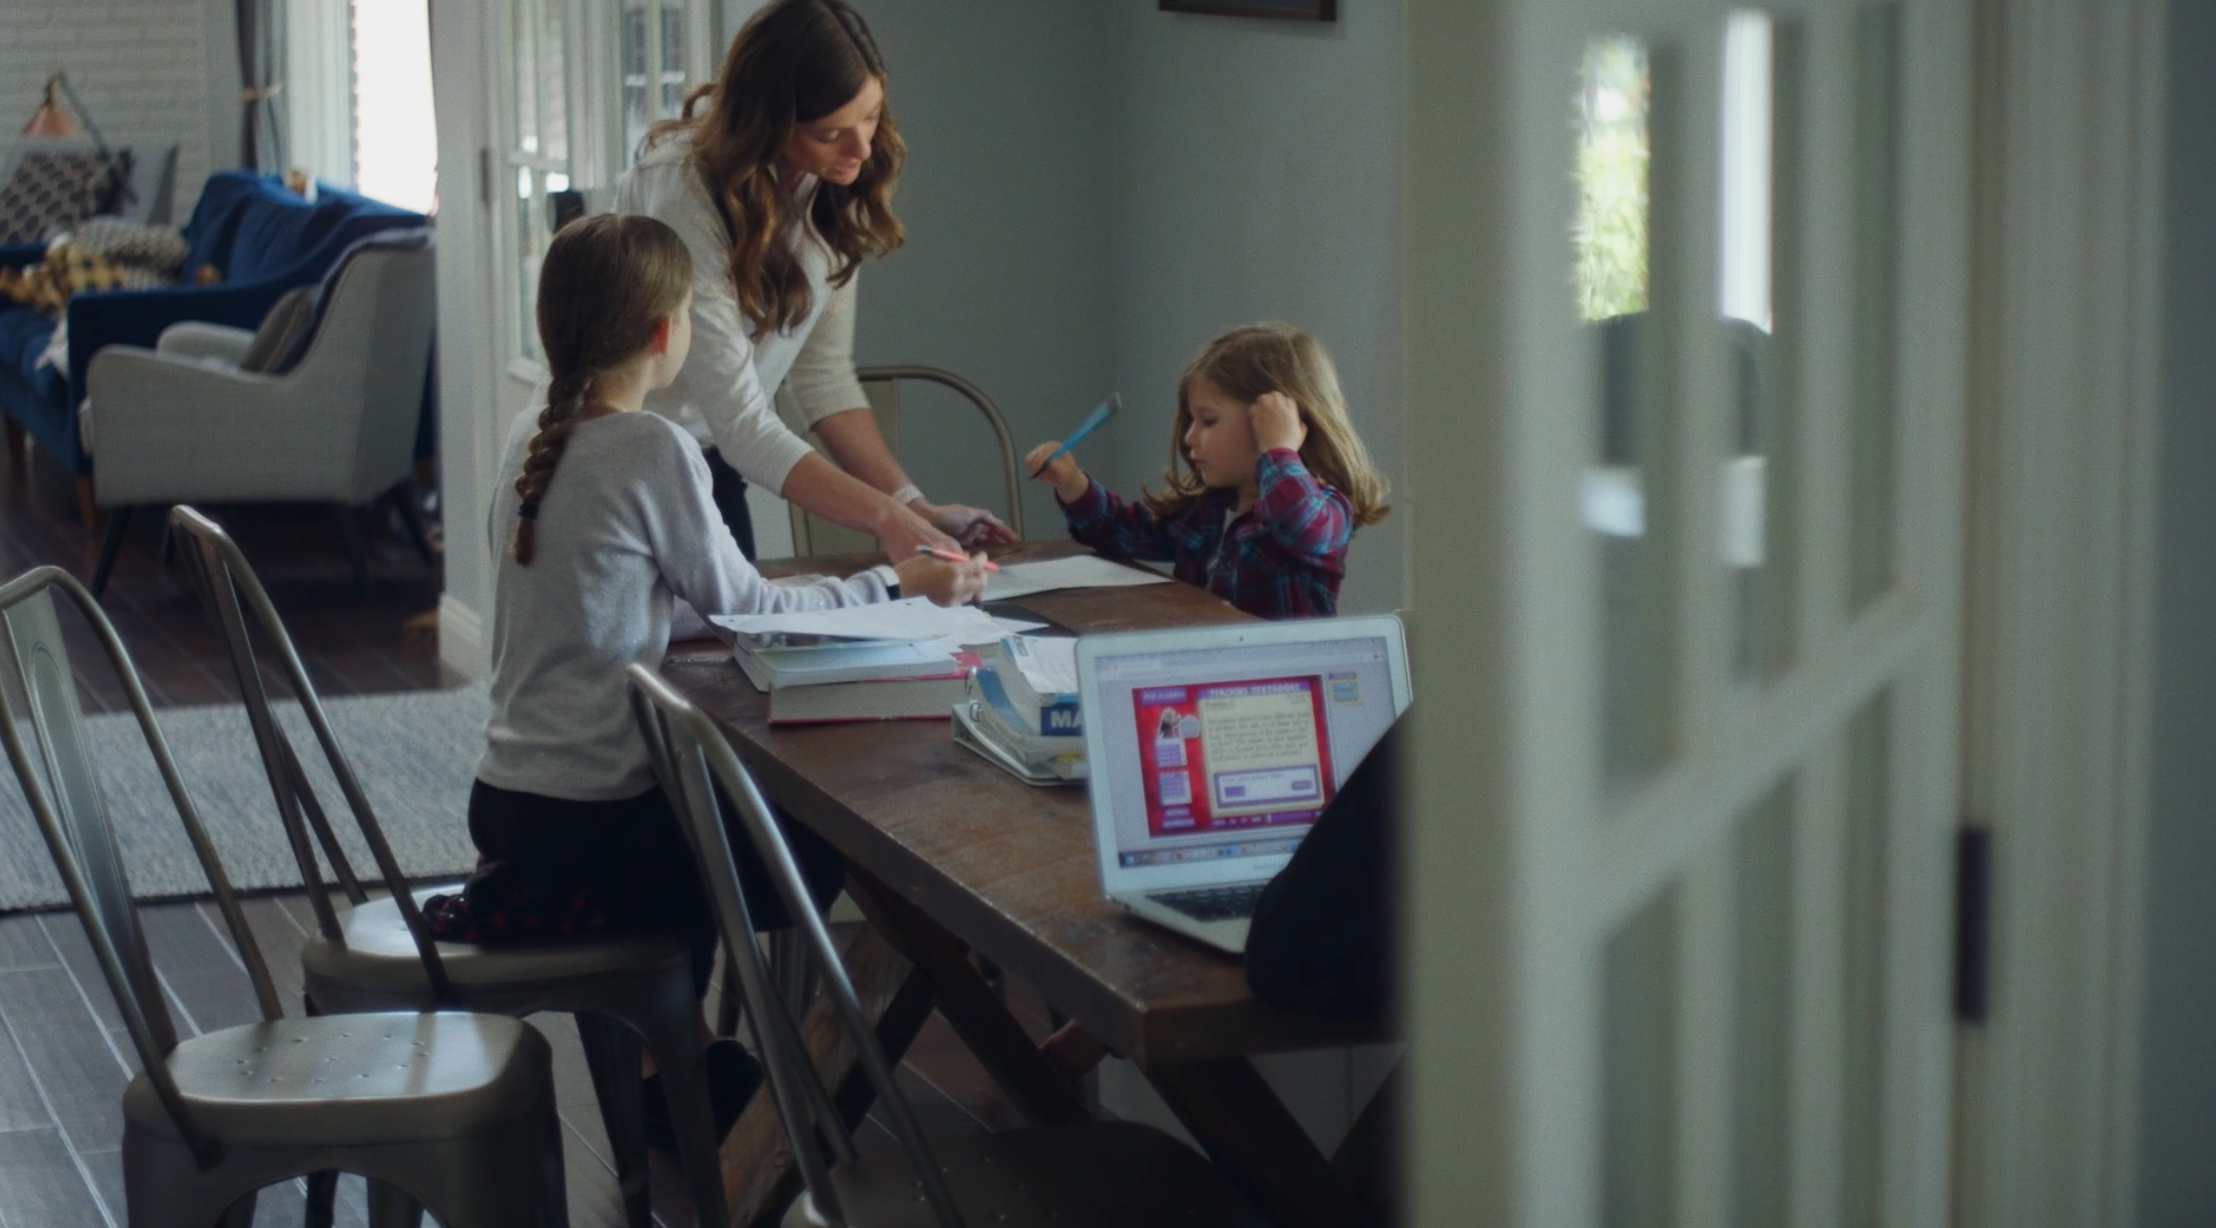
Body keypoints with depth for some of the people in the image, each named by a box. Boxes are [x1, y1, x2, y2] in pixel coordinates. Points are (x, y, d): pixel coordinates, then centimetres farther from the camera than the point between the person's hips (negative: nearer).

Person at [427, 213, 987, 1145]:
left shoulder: (529, 447, 7)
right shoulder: (653, 449, -16)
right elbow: (744, 607, -6)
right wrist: (894, 587, 5)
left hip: (505, 798, 7)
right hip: (590, 818, -7)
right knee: (821, 858, 12)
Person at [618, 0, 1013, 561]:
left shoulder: (835, 191, -8)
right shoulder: (684, 193, -28)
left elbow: (823, 372, -6)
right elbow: (740, 424, -30)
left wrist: (913, 505, -16)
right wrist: (887, 519, -34)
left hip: (711, 468, 6)